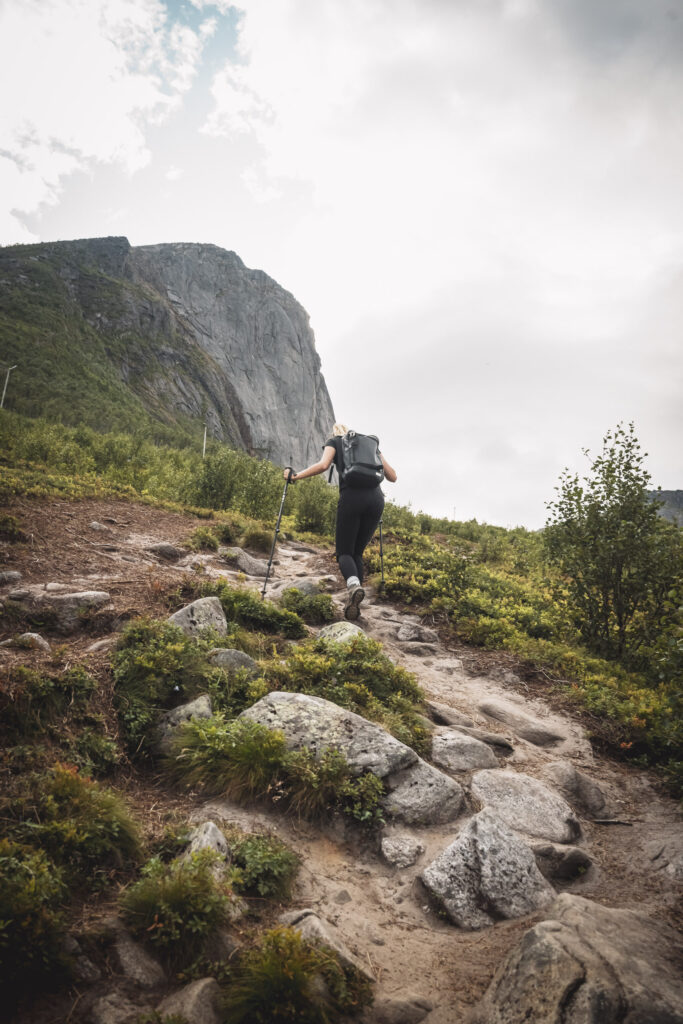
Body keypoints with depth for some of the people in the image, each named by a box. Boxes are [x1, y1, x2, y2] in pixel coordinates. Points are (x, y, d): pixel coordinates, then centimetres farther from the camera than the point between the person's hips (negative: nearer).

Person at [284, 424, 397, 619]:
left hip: (351, 498, -3)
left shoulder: (333, 442, 18)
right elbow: (393, 477, 23)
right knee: (357, 552, 15)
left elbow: (323, 465, -5)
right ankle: (353, 603, -2)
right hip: (376, 499, 4)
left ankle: (354, 585, -28)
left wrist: (295, 476, 7)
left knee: (344, 553, 6)